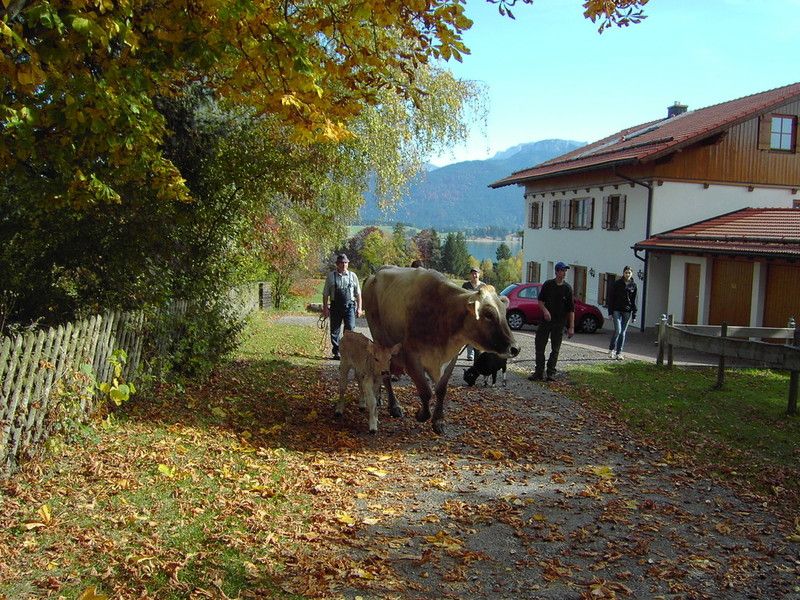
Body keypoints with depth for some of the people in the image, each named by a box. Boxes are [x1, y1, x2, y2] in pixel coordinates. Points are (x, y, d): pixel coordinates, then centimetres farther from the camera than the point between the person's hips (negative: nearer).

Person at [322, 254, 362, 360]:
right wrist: (325, 308, 0)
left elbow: (358, 293, 11)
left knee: (350, 329, -10)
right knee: (335, 331, 6)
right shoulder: (331, 276, 4)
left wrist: (359, 308, 6)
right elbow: (325, 294, 6)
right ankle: (336, 353, 18)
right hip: (335, 306, 0)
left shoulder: (352, 276, 7)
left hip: (349, 306, 0)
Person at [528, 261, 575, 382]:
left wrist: (571, 327, -5)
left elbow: (571, 309, 0)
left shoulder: (567, 288, 0)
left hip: (559, 323, -1)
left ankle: (551, 372, 13)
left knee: (555, 349, 4)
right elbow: (540, 300, 8)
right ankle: (539, 372, 7)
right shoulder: (548, 284, 1)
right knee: (539, 346, 0)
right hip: (546, 320, 1)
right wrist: (545, 310, -13)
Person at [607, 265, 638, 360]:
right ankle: (611, 349, 4)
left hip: (627, 312, 3)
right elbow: (611, 298, 0)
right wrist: (610, 312, -5)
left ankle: (619, 352, 11)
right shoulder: (617, 283, -1)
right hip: (617, 310, -3)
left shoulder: (633, 285, 7)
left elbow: (634, 301, 10)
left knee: (623, 332, 4)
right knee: (618, 330, -14)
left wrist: (634, 315, 6)